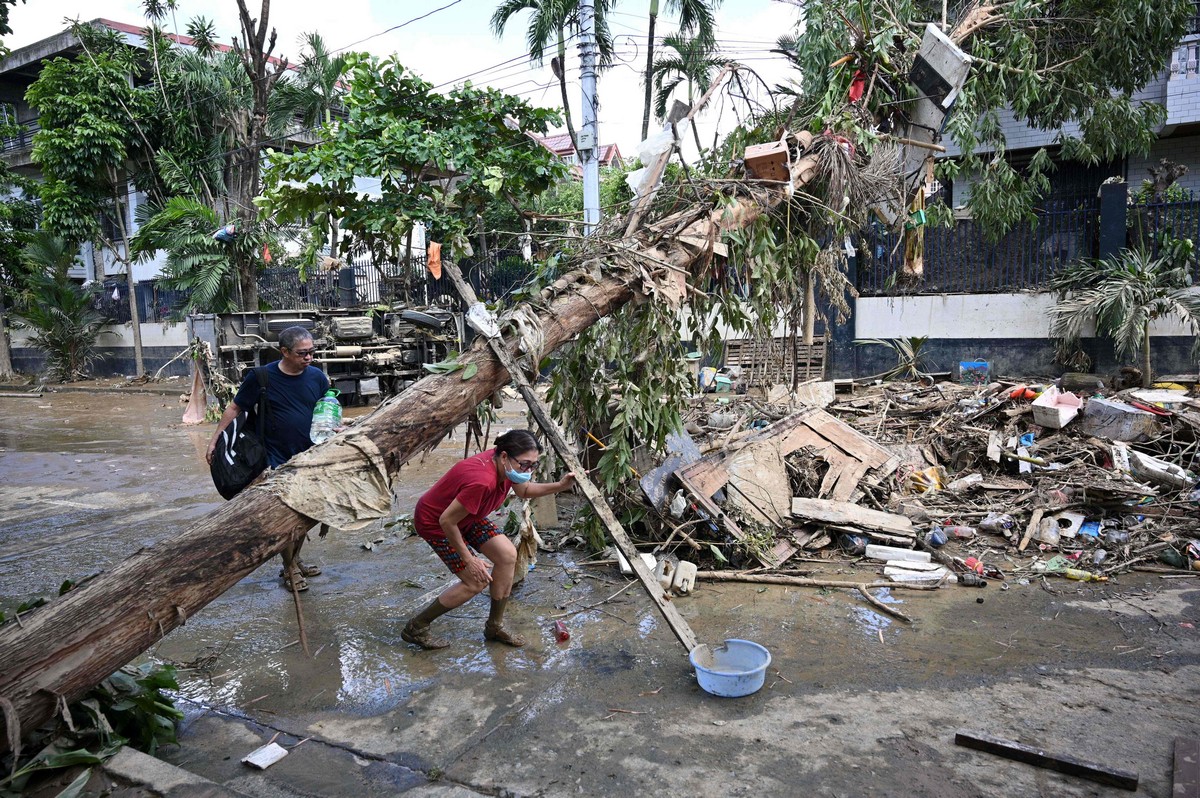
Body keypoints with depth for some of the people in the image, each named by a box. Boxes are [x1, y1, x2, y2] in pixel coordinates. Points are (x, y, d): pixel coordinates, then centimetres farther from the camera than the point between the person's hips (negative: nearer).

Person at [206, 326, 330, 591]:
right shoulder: (262, 377, -12)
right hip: (276, 458, -4)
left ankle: (295, 560, 34)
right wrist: (215, 440, -3)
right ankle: (289, 569, 16)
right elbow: (234, 408, -2)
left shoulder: (317, 377, -3)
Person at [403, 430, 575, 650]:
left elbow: (524, 491, 7)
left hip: (465, 515, 9)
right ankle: (416, 628, 9)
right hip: (435, 522, -8)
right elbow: (447, 521, -32)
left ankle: (495, 627, 16)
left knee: (508, 555, -1)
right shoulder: (482, 481, -40)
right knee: (476, 581, -8)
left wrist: (560, 486, -8)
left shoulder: (504, 464, -14)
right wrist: (468, 560, -21)